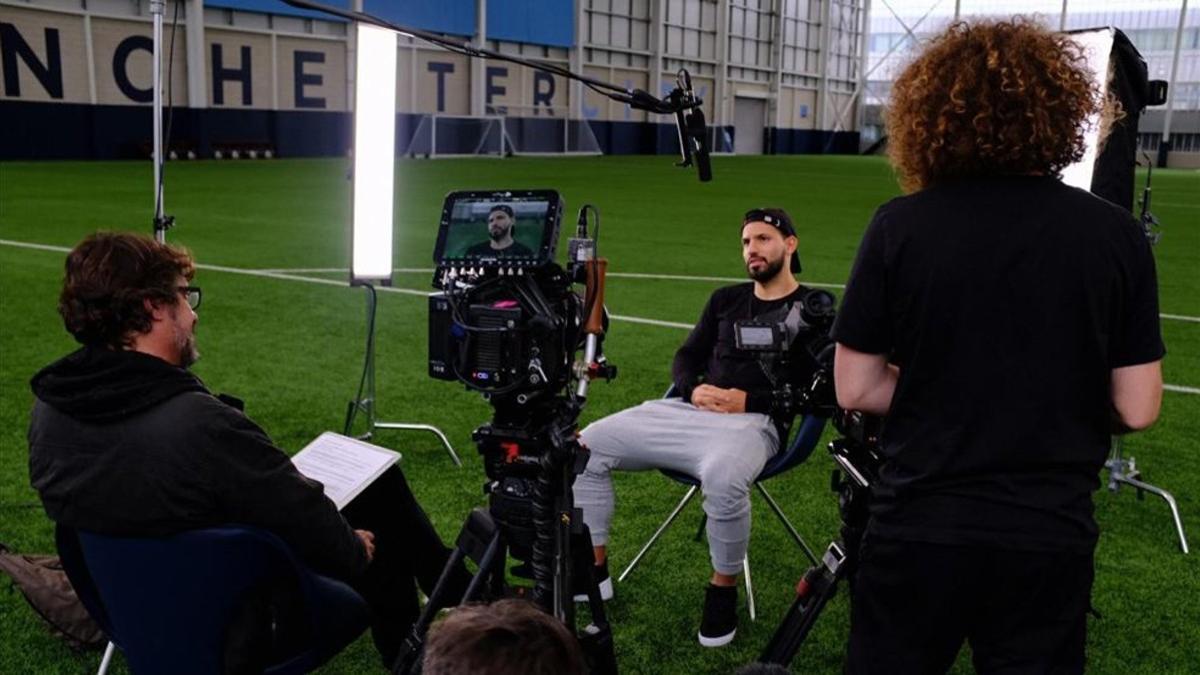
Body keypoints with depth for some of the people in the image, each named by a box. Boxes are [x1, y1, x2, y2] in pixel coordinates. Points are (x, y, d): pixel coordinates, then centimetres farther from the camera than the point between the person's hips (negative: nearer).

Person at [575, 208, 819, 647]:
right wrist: (693, 388, -3)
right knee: (587, 446, -7)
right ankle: (595, 569, 3)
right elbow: (686, 357, 19)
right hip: (690, 410, 6)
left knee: (723, 480, -41)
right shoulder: (725, 299, 22)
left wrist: (748, 400, -17)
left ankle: (724, 590, -14)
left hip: (753, 422, -6)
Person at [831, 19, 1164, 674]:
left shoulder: (899, 225, -10)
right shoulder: (1116, 233, -6)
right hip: (1050, 534, 1)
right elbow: (1136, 410, -4)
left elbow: (855, 390, -6)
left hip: (919, 526, -1)